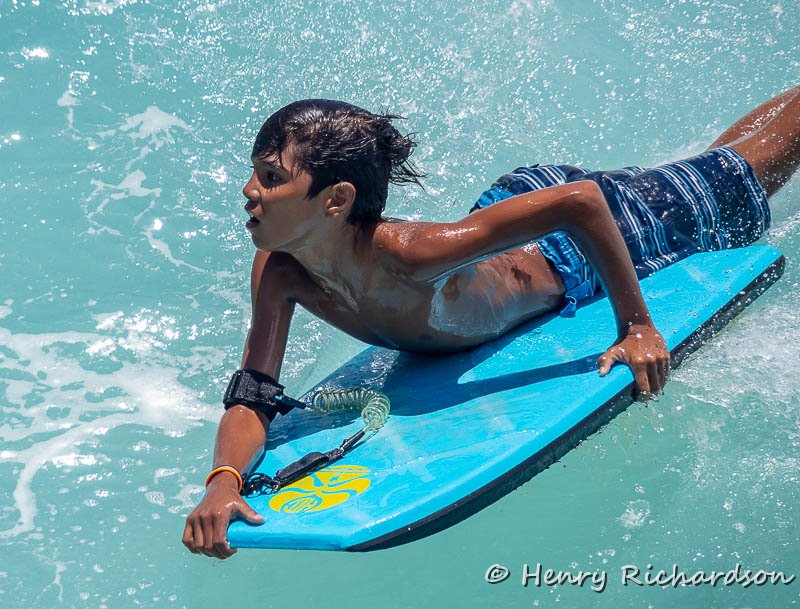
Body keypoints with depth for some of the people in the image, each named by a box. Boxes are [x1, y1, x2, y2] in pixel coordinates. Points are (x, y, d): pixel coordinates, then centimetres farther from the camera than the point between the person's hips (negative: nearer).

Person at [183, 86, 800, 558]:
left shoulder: (413, 256, -47)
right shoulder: (279, 274, -29)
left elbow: (581, 201, -45)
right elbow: (252, 400, -27)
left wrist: (637, 327, -41)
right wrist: (223, 481, -47)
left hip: (579, 237, -4)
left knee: (731, 175, 25)